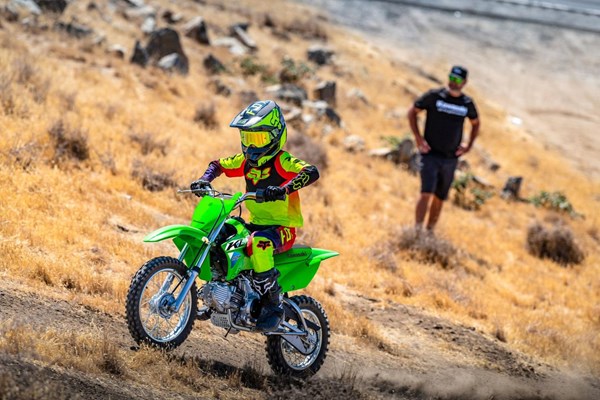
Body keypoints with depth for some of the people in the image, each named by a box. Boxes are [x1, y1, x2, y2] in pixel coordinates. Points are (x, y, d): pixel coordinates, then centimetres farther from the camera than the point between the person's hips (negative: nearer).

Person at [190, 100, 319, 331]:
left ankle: (273, 305, -29)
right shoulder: (246, 161, 10)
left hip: (282, 228, -8)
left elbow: (312, 172, -30)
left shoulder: (282, 161, -13)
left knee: (258, 243, -39)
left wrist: (284, 189, -45)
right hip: (255, 224, 8)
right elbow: (218, 165, 22)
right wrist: (205, 180, -1)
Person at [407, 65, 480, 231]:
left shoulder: (467, 103, 3)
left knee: (440, 197, 11)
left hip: (451, 158, 4)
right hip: (431, 154, -4)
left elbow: (475, 123, 22)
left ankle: (430, 231, 23)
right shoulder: (434, 96, -7)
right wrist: (418, 138, -6)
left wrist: (469, 145, 10)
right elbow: (412, 112, 2)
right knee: (426, 193, -17)